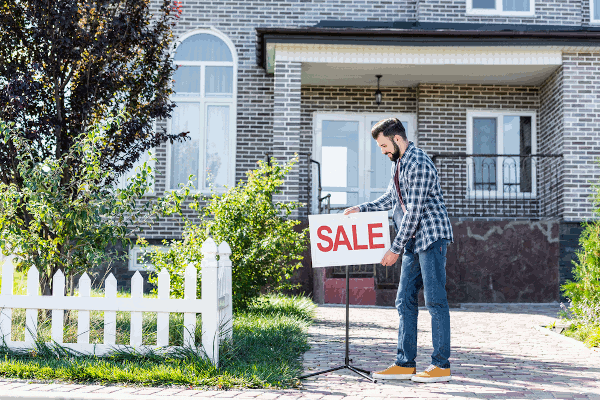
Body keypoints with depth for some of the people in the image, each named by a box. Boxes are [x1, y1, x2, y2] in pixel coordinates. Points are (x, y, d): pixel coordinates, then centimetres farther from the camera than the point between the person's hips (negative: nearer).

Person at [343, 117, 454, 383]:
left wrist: (395, 249, -17)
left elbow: (414, 211, -19)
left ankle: (442, 366, -1)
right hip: (414, 242, 10)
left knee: (435, 301, -7)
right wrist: (360, 209, 16)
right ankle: (405, 364, 12)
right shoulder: (398, 163, 15)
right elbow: (390, 199, 27)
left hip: (431, 236, -10)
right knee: (405, 301, 7)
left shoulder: (418, 163, -16)